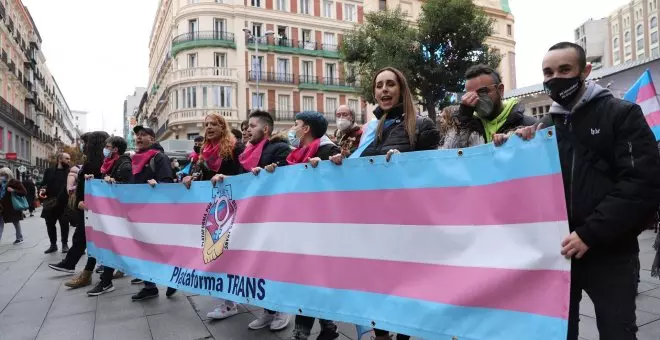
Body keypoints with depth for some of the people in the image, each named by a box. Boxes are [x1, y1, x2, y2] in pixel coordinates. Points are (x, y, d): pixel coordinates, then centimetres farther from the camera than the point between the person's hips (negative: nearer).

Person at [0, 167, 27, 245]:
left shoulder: (15, 182, -10)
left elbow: (25, 192, -15)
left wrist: (13, 191, -25)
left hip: (13, 207, -5)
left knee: (16, 222, 9)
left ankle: (19, 238, 24)